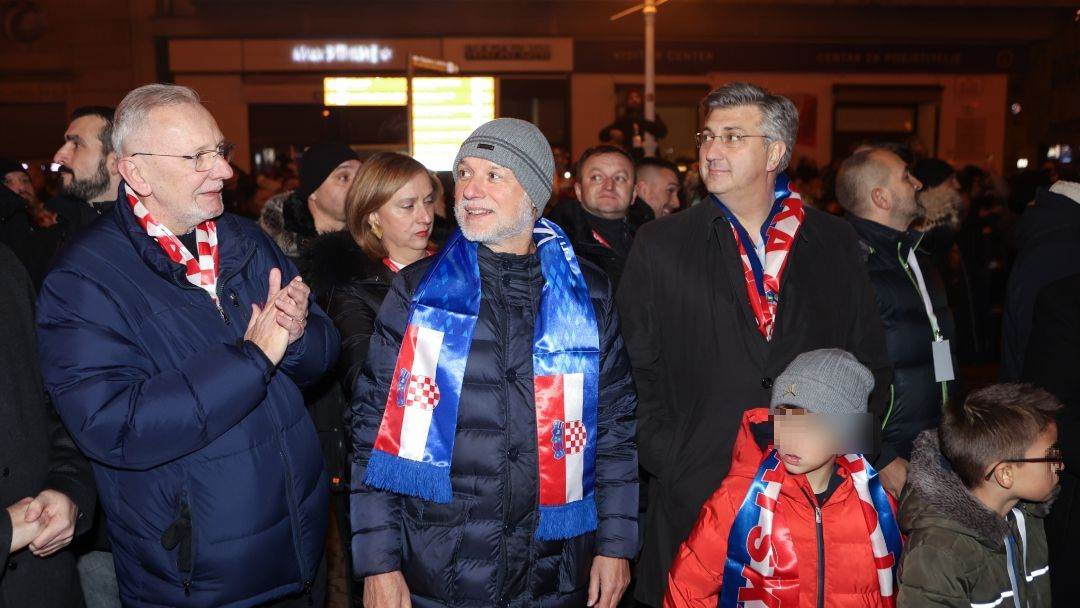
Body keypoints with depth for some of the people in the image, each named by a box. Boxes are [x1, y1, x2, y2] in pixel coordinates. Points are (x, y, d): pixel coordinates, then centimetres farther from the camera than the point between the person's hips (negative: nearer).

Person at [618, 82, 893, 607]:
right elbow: (638, 369, 0)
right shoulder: (659, 246, 1)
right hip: (697, 489, -1)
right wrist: (667, 460, -6)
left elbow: (869, 361, 10)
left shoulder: (836, 244, 6)